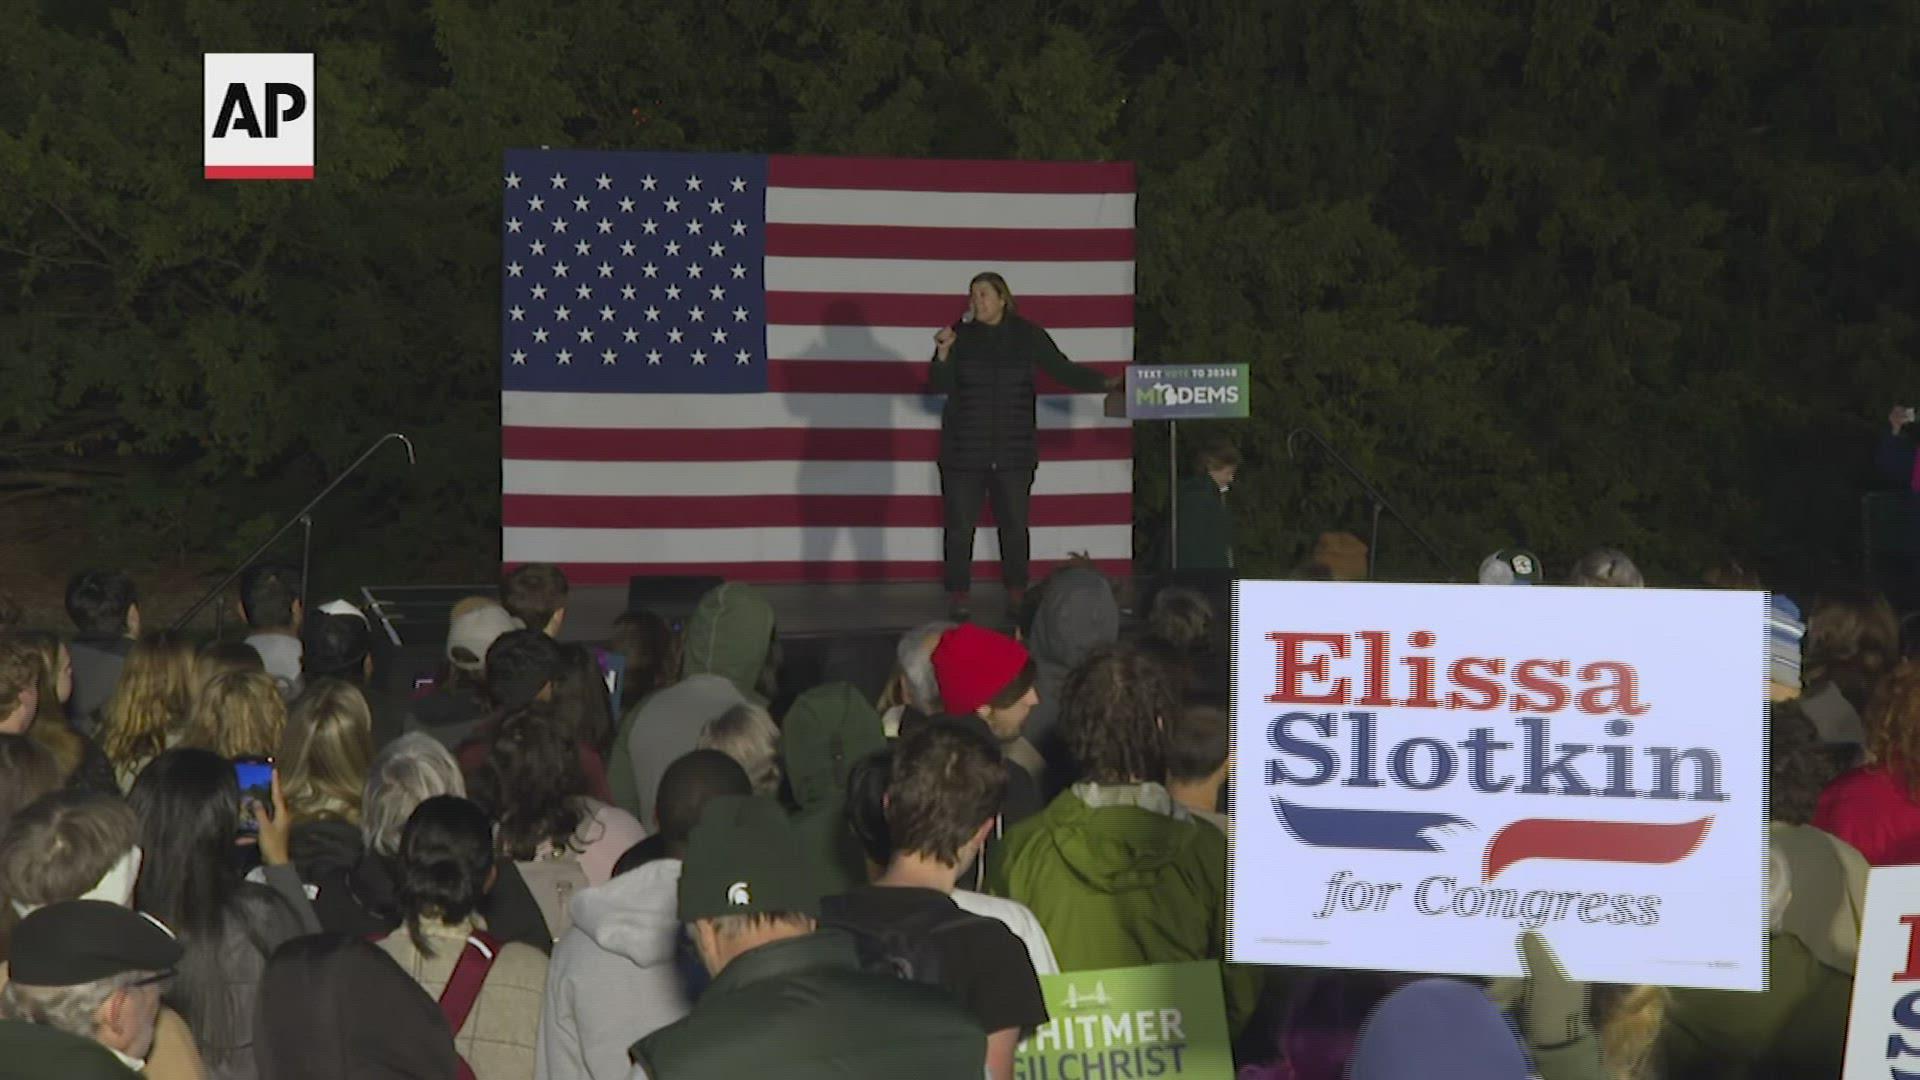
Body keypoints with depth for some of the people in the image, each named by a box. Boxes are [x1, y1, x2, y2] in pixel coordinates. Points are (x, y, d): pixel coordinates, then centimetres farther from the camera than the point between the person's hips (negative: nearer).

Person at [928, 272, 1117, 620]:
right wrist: (943, 353, -19)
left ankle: (1017, 592, 15)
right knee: (960, 526, -1)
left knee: (1014, 525, 4)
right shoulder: (961, 336, -1)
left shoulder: (1027, 336, 2)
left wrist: (1103, 383, -6)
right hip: (964, 453, -1)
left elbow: (1063, 370, 5)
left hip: (1014, 451, 1)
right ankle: (959, 594, 7)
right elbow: (941, 387, -3)